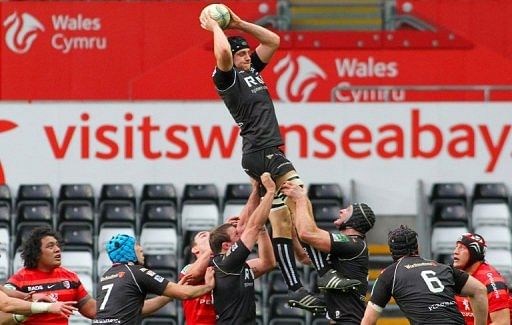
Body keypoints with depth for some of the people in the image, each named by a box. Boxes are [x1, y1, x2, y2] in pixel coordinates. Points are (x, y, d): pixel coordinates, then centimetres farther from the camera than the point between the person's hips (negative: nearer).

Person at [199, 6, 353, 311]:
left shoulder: (252, 71, 19)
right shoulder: (228, 78, -5)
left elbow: (274, 40, 25)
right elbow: (223, 52, -27)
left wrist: (240, 24, 19)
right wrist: (215, 27, -10)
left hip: (269, 153, 9)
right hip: (261, 152, -9)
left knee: (281, 222, 5)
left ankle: (295, 288, 4)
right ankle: (325, 273, -23)